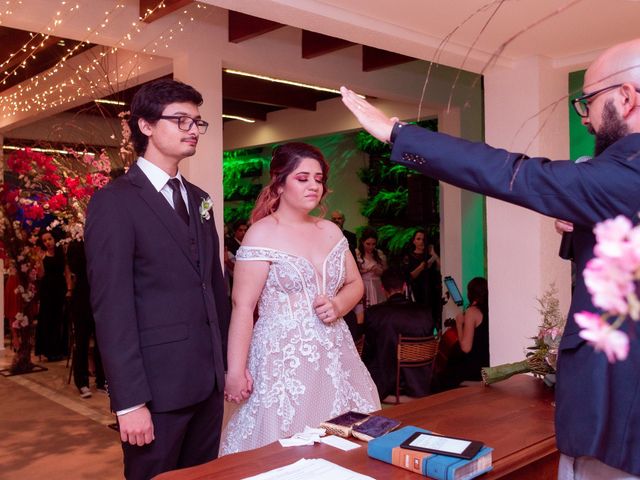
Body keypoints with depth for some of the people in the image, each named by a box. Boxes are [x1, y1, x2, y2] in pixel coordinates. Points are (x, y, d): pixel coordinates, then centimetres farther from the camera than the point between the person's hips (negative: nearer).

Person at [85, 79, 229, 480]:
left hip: (209, 381, 7)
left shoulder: (199, 199, 13)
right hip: (157, 385, -6)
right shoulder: (114, 202, -9)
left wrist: (227, 363, 12)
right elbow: (112, 308, -15)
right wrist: (130, 401, -17)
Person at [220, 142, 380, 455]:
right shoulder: (262, 234, -8)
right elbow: (243, 306, -11)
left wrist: (338, 306, -5)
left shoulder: (331, 231, 9)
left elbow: (355, 284, 17)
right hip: (284, 357, -5)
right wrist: (235, 370, -14)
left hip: (334, 355, 6)